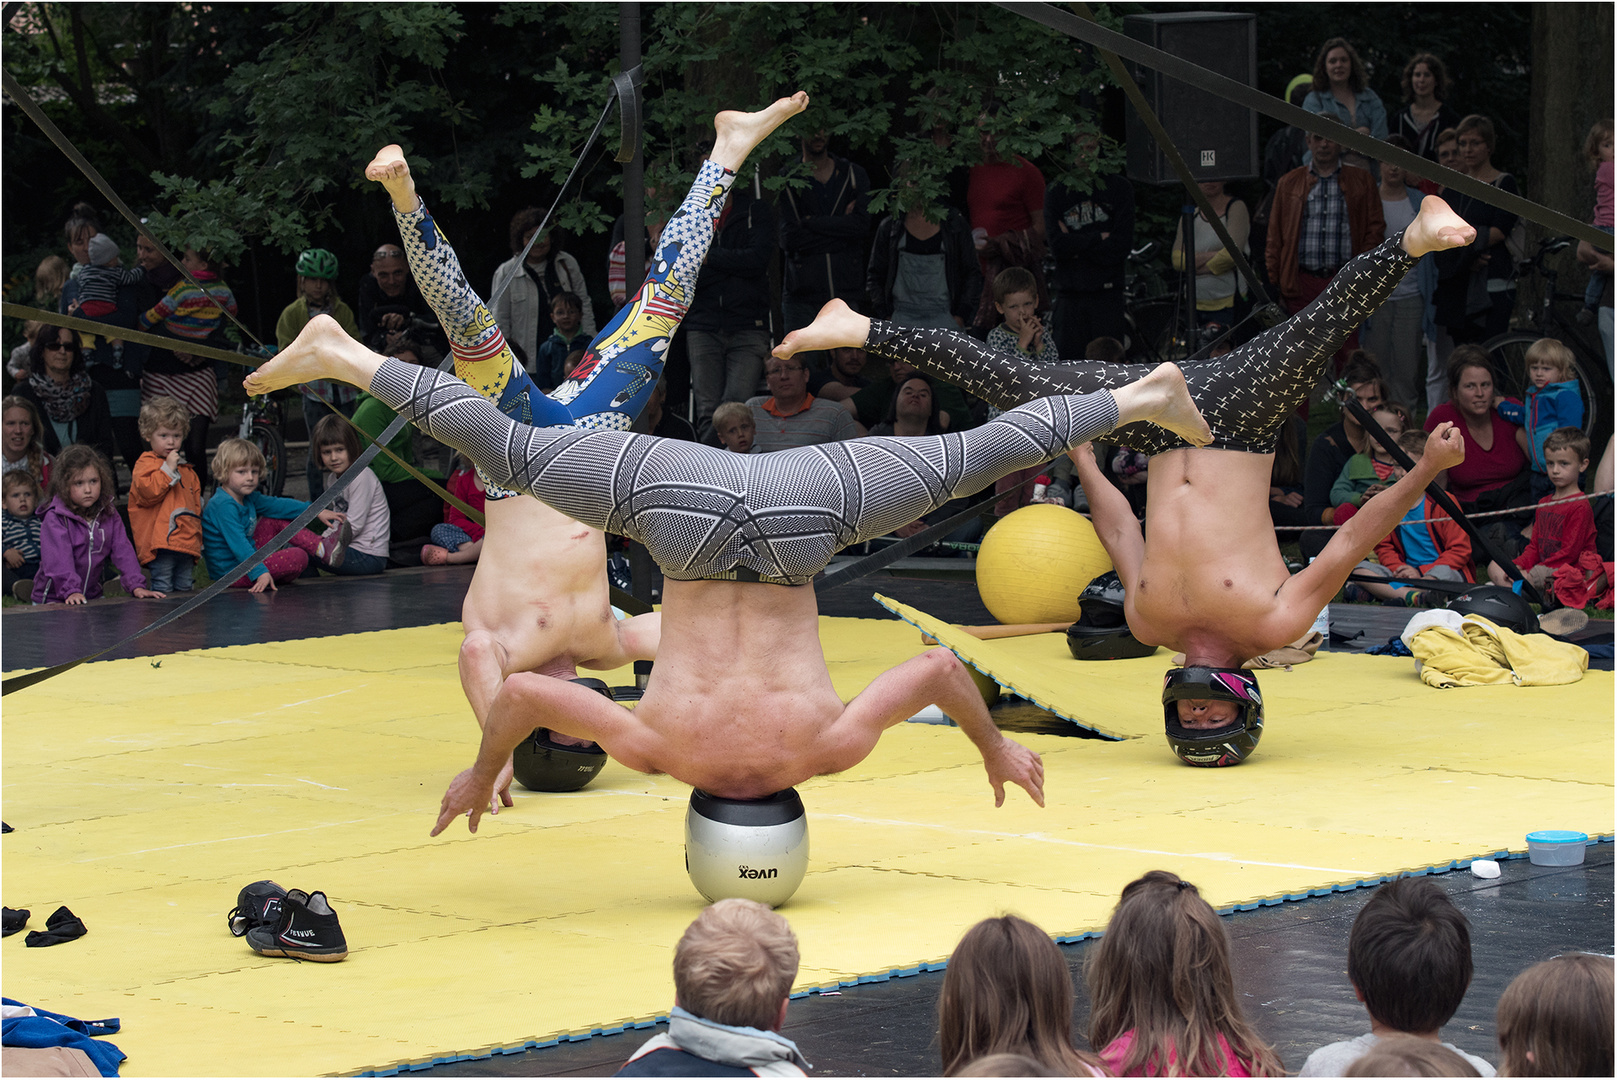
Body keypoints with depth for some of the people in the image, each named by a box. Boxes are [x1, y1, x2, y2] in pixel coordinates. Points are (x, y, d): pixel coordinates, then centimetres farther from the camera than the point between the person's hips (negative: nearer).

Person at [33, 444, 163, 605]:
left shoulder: (109, 515, 7)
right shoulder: (55, 519, -10)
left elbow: (123, 552, 1)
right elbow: (58, 559, -21)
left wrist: (136, 586, -12)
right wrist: (71, 591, -34)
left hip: (93, 597, 4)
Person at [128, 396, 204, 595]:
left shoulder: (187, 470, 20)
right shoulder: (146, 464, -2)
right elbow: (148, 492, -18)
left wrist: (197, 538, 22)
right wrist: (168, 469, -16)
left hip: (187, 544, 7)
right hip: (160, 544, -7)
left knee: (184, 590, 11)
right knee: (163, 592, -10)